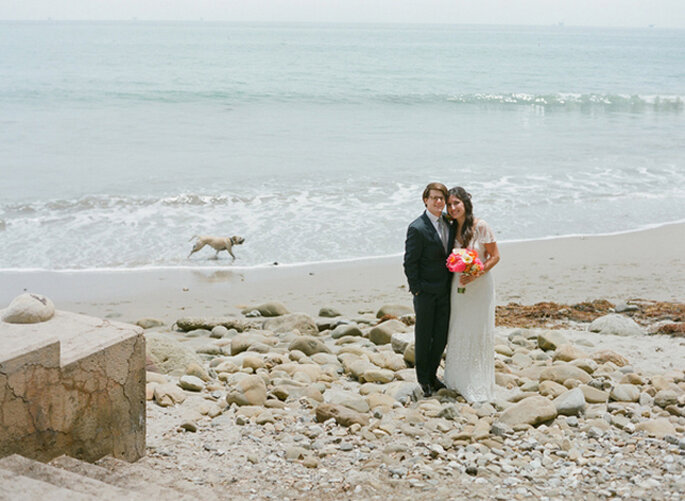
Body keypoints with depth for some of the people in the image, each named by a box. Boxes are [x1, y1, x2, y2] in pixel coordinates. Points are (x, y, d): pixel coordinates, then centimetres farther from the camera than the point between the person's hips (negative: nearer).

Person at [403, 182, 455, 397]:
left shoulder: (448, 223, 5)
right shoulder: (417, 228, -17)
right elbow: (410, 263, -13)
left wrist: (452, 283, 9)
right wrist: (416, 289, -13)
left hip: (445, 290, 6)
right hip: (425, 291, -6)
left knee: (441, 335, 12)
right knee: (423, 336, 7)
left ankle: (432, 374, 30)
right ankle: (423, 379, 23)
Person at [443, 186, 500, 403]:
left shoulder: (480, 226, -13)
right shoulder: (453, 229, 4)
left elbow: (495, 256, -10)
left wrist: (475, 275, -20)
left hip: (479, 285, -5)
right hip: (459, 285, 5)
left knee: (479, 334, 0)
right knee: (458, 332, 11)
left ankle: (479, 385, 12)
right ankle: (459, 379, 26)